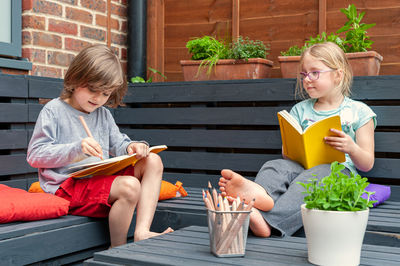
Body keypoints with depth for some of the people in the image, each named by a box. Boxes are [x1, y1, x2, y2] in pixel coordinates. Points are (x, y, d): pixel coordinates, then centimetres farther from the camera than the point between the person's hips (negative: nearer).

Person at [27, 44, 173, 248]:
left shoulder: (103, 114, 17)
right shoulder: (54, 111, -4)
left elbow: (117, 145, 22)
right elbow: (35, 155, -10)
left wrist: (132, 147, -4)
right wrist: (76, 149, -23)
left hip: (102, 178, 8)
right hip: (68, 185, -8)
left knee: (153, 162, -2)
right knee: (129, 186, -30)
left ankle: (142, 232, -16)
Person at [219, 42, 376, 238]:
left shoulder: (358, 112, 10)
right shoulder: (300, 110, 22)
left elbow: (367, 164, 7)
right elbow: (288, 155, 19)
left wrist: (351, 148, -15)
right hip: (302, 166, 4)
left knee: (312, 178, -36)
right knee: (275, 166, -27)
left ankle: (268, 221, -59)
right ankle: (262, 193, -64)